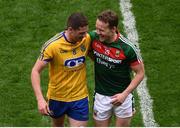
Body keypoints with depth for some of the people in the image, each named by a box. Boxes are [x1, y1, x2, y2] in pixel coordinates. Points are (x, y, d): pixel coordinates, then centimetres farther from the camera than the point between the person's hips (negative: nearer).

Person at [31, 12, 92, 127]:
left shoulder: (87, 39, -14)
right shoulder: (53, 45, -24)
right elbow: (36, 71, -20)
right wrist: (40, 99, -29)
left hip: (79, 97, 1)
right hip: (57, 97, -1)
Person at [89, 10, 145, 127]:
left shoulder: (127, 48, -23)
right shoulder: (93, 37, -13)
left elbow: (140, 72, -12)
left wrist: (125, 94, -18)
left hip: (122, 95, -3)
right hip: (101, 95, 3)